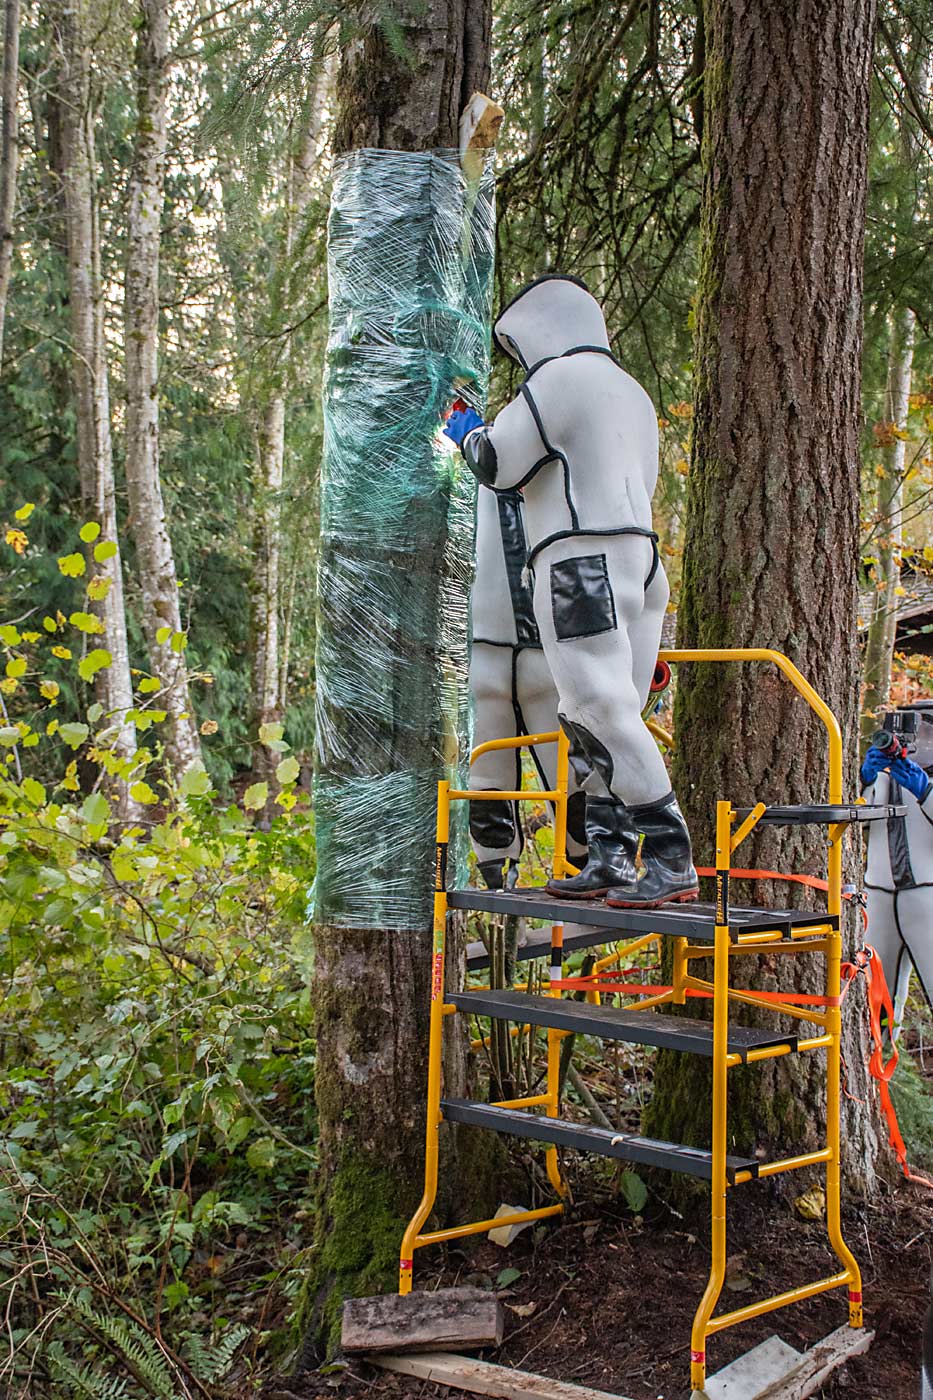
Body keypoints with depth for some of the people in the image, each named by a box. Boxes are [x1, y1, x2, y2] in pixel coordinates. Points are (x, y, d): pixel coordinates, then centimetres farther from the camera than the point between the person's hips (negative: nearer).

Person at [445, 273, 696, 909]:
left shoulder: (560, 376, -4)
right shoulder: (630, 391, 25)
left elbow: (498, 463, -4)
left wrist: (468, 432, 15)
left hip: (581, 559, -9)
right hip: (637, 555, 9)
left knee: (602, 710, -13)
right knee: (600, 715, 8)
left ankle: (672, 860, -17)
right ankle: (610, 857, 7)